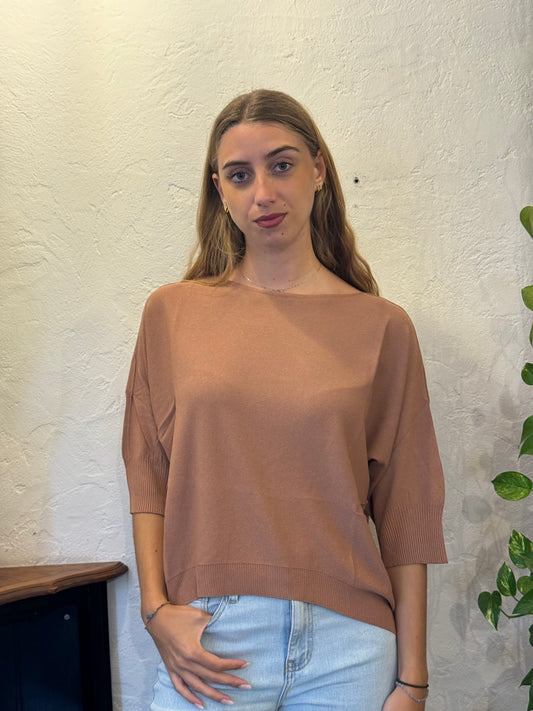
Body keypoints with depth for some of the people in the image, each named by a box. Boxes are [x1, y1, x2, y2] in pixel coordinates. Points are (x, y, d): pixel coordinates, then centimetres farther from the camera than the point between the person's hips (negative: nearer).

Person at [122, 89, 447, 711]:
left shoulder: (381, 327, -1)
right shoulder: (173, 313, 3)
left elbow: (404, 512, -1)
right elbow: (147, 474, 6)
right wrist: (156, 608, -6)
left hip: (345, 643, 0)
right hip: (207, 644, 1)